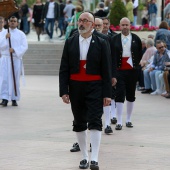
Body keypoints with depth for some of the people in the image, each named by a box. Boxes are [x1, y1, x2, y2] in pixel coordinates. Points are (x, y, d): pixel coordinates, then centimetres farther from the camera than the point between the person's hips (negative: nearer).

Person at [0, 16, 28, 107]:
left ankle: (14, 99, 9)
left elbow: (24, 46, -3)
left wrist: (14, 50, -16)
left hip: (16, 59, 0)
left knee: (15, 79, 2)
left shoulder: (21, 34, 7)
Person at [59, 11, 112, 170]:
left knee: (95, 121, -11)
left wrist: (107, 94, -5)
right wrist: (63, 91, -4)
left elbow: (106, 70, 0)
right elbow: (64, 69, 4)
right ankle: (84, 157, 20)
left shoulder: (100, 44, 0)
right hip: (76, 87, 3)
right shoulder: (70, 42, 5)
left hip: (94, 87, -3)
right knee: (79, 123, 9)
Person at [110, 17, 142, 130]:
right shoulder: (114, 39, 1)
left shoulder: (136, 39, 4)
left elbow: (140, 54, 11)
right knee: (119, 96, -7)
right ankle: (119, 122, -7)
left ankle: (129, 120, 21)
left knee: (131, 96, 10)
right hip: (119, 70, -2)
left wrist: (136, 65, 4)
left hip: (132, 71, 2)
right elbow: (111, 55, 5)